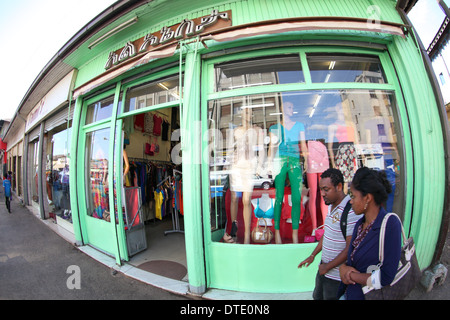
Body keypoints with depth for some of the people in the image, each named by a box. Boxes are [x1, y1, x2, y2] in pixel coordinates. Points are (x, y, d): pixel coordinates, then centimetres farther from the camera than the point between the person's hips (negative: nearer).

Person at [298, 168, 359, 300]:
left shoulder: (350, 211, -26)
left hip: (336, 275, -8)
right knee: (317, 296, 24)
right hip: (324, 268, 8)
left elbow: (351, 249, -25)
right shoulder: (331, 207, 4)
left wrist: (328, 267, -15)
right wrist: (312, 255, 17)